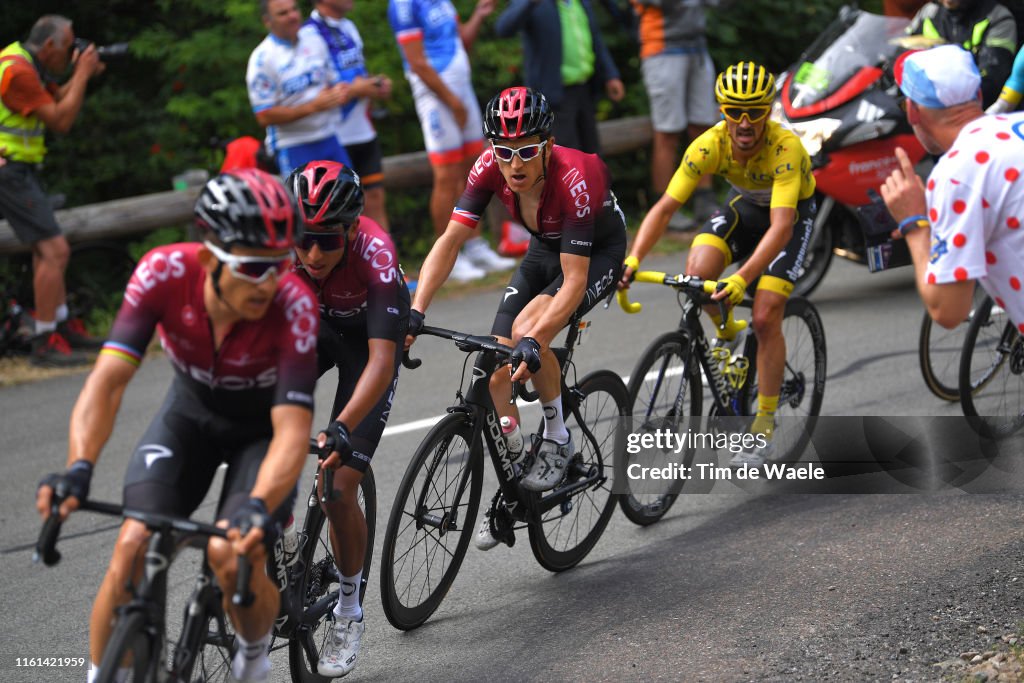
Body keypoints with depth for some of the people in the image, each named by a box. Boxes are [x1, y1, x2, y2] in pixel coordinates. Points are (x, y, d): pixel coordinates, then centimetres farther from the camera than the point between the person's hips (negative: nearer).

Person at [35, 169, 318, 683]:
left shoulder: (293, 303, -35)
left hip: (263, 427, -2)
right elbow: (108, 379, -33)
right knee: (134, 543, -19)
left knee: (234, 555, -24)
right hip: (190, 413, 2)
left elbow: (293, 431, -39)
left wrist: (259, 507, -56)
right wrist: (78, 469, -49)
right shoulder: (164, 272, -30)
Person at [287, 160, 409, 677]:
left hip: (368, 339, -3)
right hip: (311, 325, 3)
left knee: (338, 489, -11)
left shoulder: (375, 253, -38)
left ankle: (349, 612, 10)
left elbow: (381, 361, -42)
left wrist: (340, 430, -55)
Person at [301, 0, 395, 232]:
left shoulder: (349, 28, 14)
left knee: (375, 200, 6)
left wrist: (377, 84, 5)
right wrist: (354, 90, -18)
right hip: (332, 141, -8)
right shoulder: (309, 35, -14)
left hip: (363, 133, 8)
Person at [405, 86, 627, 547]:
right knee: (497, 370, -6)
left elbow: (575, 281, -38)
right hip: (544, 250, 6)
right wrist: (415, 313, -35)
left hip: (597, 253, -6)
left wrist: (533, 339, -51)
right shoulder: (490, 168, -24)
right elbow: (450, 241, -23)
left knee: (528, 330, -31)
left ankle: (557, 438, -9)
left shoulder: (574, 180, -37)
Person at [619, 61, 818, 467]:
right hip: (744, 205, 3)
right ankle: (726, 336, 7)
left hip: (793, 211, -3)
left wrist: (742, 279, -58)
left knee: (765, 318, -16)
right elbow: (665, 207, -27)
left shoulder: (785, 149, -37)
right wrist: (632, 260, -42)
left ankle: (765, 425, -1)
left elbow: (781, 226, -45)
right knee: (697, 272, -25)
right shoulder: (710, 145, -27)